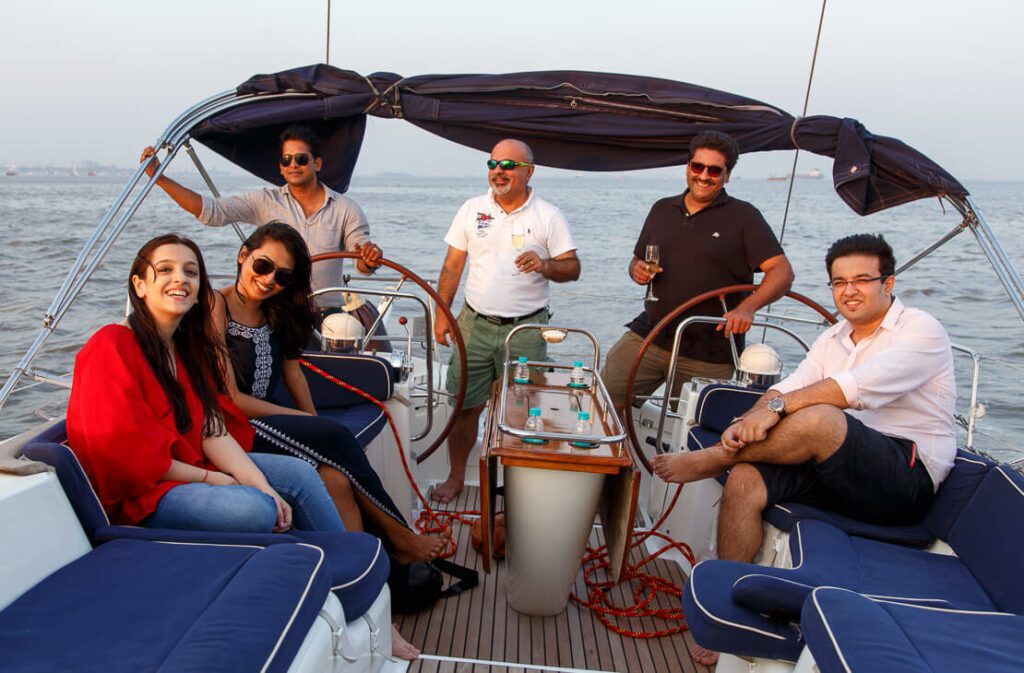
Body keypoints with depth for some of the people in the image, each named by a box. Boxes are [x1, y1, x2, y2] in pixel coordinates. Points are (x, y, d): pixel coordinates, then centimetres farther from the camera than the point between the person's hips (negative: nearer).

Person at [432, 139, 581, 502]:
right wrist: (442, 313, 2)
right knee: (465, 406, 6)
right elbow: (452, 266, 9)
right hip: (475, 325, 2)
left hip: (526, 329, -2)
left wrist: (545, 265, -20)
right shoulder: (472, 209, 8)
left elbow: (573, 268, 0)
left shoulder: (548, 216, 1)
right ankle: (456, 477, 25)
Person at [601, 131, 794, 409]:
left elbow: (782, 272, -9)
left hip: (709, 355, -3)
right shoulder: (662, 209, 13)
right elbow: (637, 261, 22)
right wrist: (637, 271, -3)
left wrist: (747, 307, -28)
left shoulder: (743, 216, -1)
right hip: (648, 335, 4)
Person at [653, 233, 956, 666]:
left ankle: (711, 460, -11)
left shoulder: (921, 331, -5)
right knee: (745, 481, -19)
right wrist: (753, 418, -19)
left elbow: (860, 386, -23)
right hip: (839, 471, 6)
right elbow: (788, 388, 3)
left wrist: (778, 407, -26)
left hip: (908, 476, -6)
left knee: (819, 419, -34)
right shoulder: (831, 340, 16)